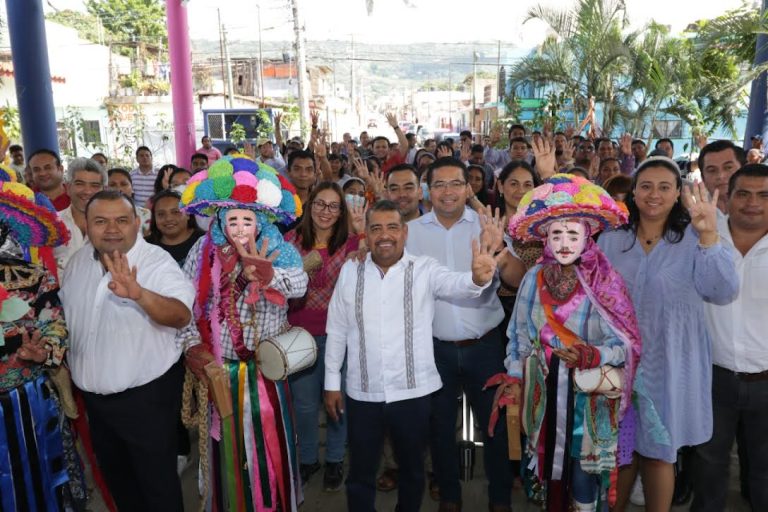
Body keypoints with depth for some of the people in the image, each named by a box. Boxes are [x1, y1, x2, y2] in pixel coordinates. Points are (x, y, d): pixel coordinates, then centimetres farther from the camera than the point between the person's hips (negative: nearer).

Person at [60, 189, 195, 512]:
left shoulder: (158, 262, -20)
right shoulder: (78, 261, 0)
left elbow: (181, 316, -36)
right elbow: (65, 313, 17)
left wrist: (139, 294, -51)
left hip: (147, 396, -6)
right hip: (94, 396, 7)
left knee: (157, 482, 9)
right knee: (115, 475, 26)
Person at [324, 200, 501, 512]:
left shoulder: (424, 269, -6)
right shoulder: (350, 272, 0)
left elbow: (456, 284, -26)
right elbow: (337, 331, 6)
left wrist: (478, 278, -49)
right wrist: (332, 383, 7)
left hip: (413, 392, -1)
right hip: (362, 394, 1)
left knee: (412, 471, 21)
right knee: (360, 474, 16)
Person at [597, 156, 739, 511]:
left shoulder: (694, 240, -6)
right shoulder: (610, 240, 1)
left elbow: (723, 293, -22)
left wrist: (709, 236, -34)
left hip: (668, 364, -2)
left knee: (658, 452, 13)